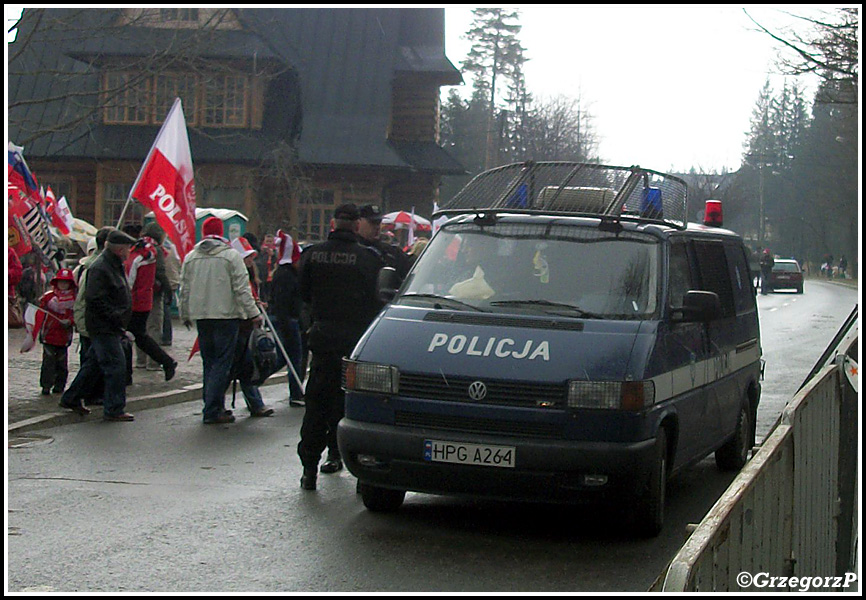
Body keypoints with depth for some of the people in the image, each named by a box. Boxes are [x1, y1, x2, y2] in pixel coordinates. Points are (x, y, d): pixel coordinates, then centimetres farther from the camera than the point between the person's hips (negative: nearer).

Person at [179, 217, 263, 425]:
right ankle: (213, 410, -10)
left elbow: (184, 289, 13)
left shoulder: (191, 257, 8)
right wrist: (253, 313, -5)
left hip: (200, 316, 5)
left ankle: (213, 407, 16)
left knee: (209, 362, 14)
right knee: (222, 363, -4)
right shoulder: (231, 255, -6)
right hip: (226, 314, -5)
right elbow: (242, 288, -10)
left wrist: (185, 316, 24)